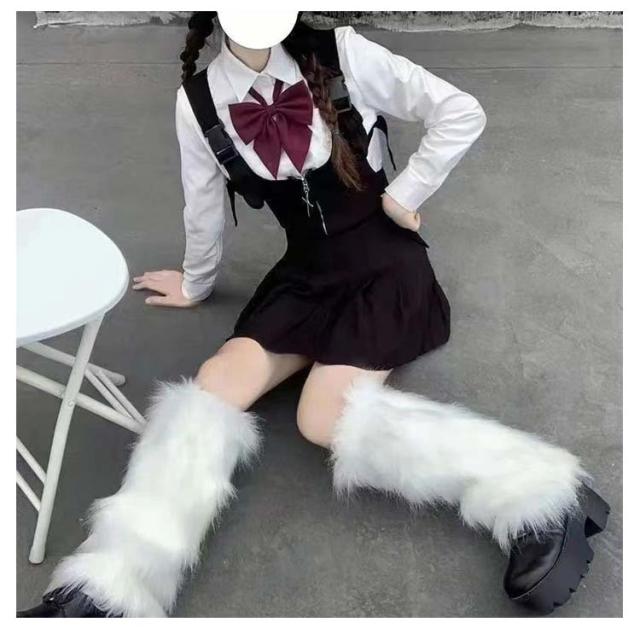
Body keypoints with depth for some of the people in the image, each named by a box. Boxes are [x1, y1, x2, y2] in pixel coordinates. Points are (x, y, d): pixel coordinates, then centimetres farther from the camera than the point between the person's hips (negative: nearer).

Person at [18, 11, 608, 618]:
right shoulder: (198, 101, -2)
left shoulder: (341, 53, -11)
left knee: (326, 416, -24)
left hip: (383, 260, -4)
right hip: (306, 270, 4)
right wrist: (196, 284, 26)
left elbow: (461, 113, -6)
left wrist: (403, 195, -5)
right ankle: (109, 590, -17)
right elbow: (203, 206, 13)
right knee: (214, 384, -16)